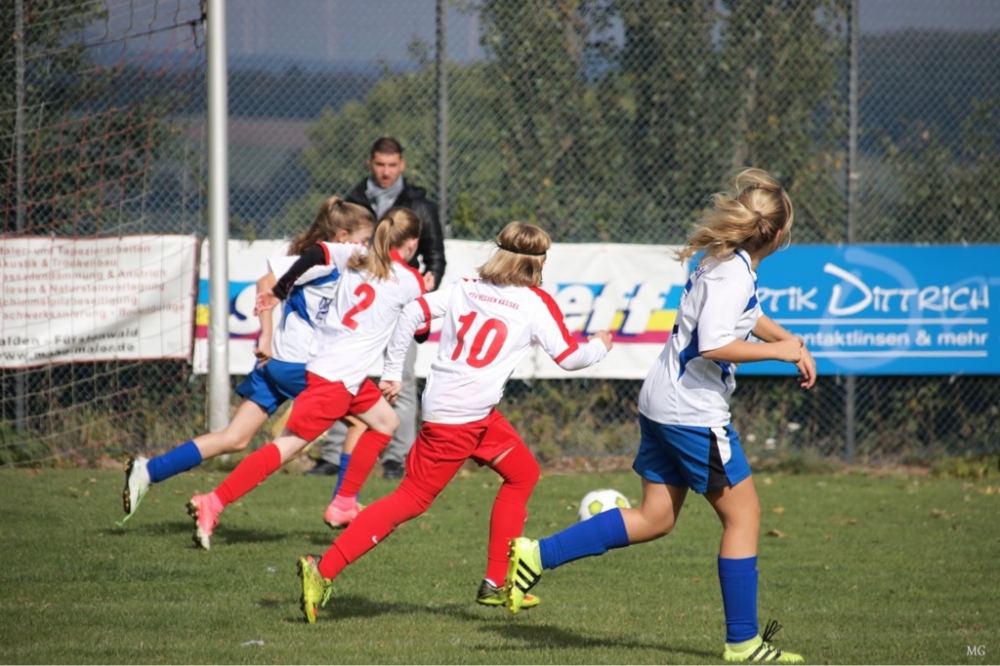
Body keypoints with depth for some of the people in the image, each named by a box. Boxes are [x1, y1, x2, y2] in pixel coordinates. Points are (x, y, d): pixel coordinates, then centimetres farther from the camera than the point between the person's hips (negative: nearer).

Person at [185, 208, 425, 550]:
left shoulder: (356, 256, 9)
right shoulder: (410, 282, -5)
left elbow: (314, 254, -5)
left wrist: (279, 291, 1)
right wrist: (425, 294, 24)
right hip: (335, 379, -8)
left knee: (386, 422, 25)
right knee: (287, 446, -11)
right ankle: (213, 503, -21)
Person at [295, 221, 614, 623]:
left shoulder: (464, 289, 12)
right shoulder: (536, 304, -4)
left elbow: (414, 313, 5)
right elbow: (569, 357, -3)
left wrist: (393, 371, 11)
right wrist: (599, 346, 19)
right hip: (459, 420, -7)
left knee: (522, 474, 21)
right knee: (411, 500, -2)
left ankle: (496, 584, 20)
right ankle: (323, 571, -9)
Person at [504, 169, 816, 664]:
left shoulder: (721, 261, 13)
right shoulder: (733, 272, -18)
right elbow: (714, 345, -28)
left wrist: (789, 341, 21)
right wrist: (779, 350, -19)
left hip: (660, 402, 10)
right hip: (694, 411, -10)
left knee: (655, 518, 13)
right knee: (743, 514, 1)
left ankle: (537, 555, 5)